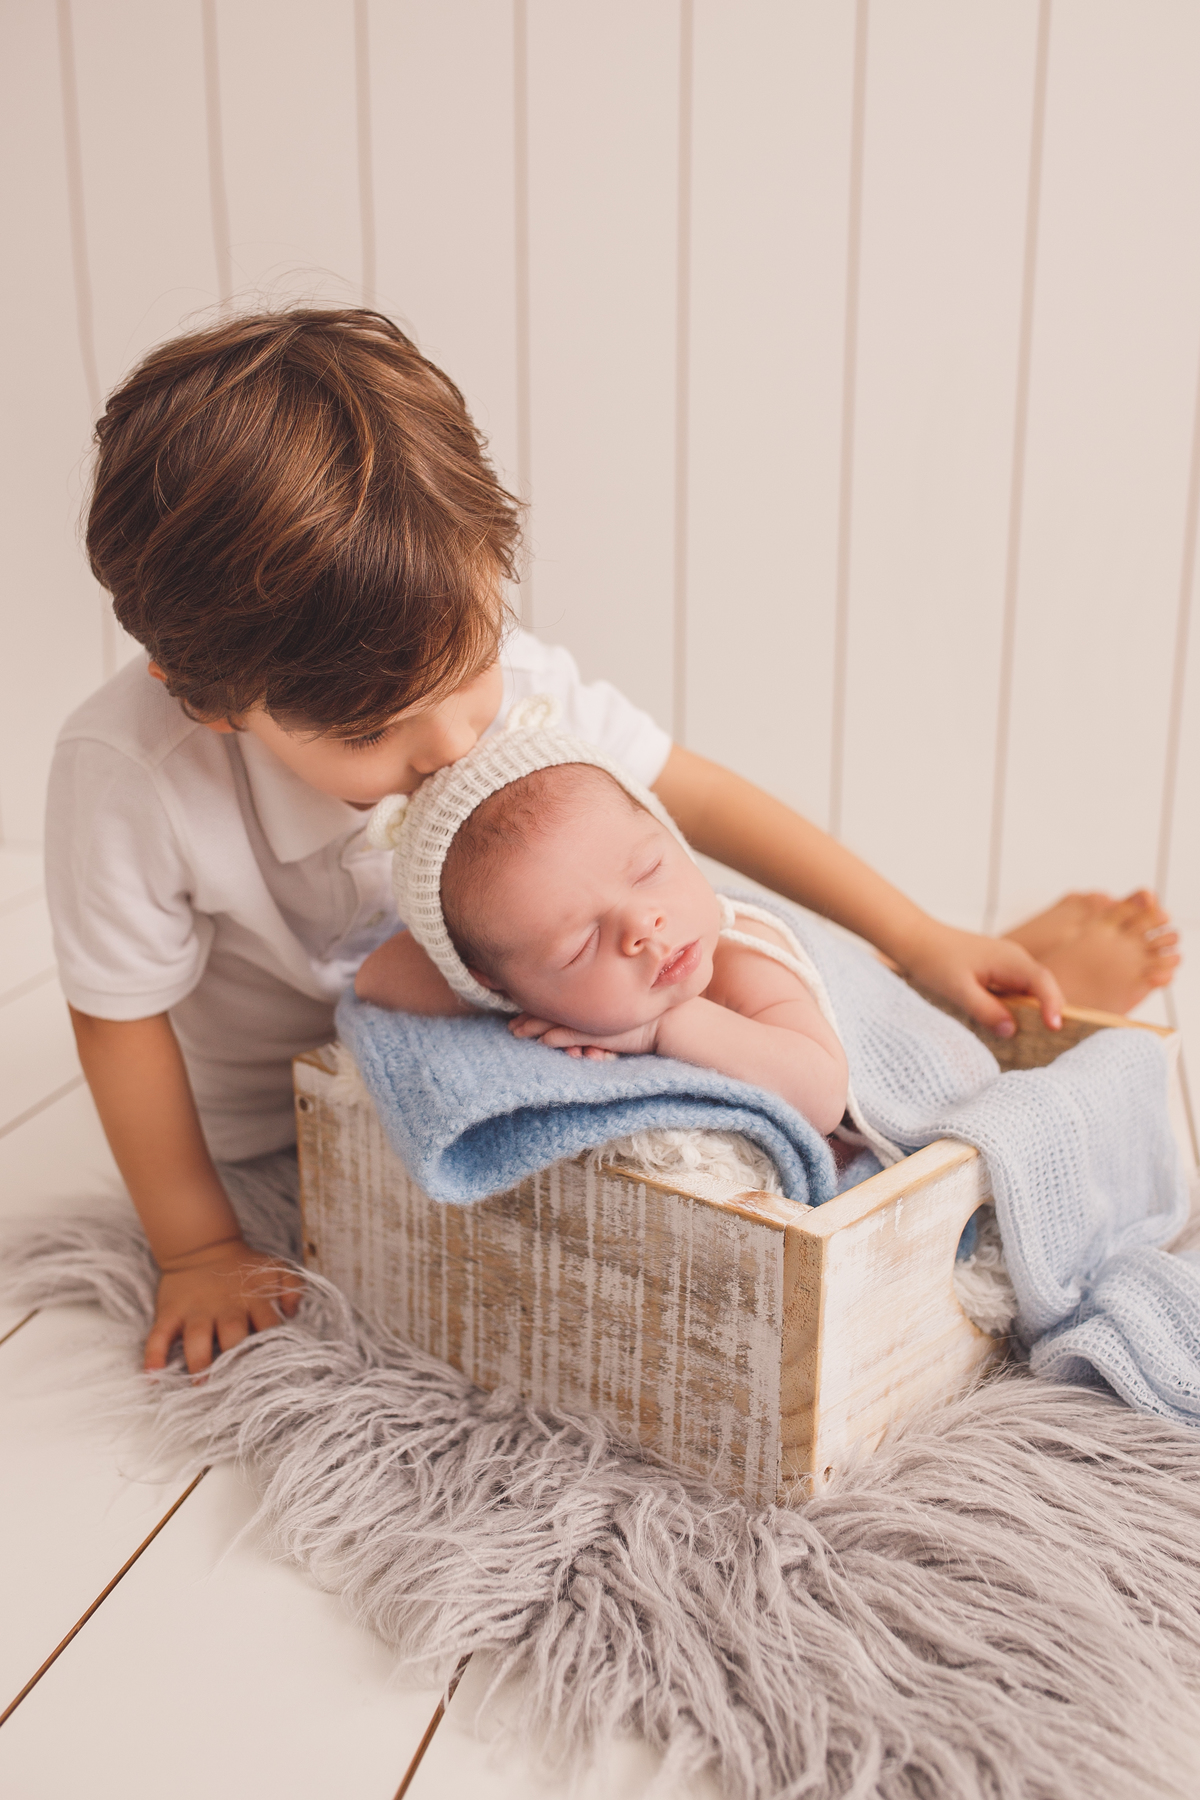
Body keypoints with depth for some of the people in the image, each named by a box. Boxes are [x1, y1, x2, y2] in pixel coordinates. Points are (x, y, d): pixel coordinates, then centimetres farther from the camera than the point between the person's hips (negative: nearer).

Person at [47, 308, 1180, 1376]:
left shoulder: (505, 676, -27)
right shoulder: (127, 773, -36)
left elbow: (697, 798, -15)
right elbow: (121, 1016, -22)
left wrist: (920, 941, -15)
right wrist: (197, 1251, -14)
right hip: (277, 1127, -2)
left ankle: (1032, 966, 13)